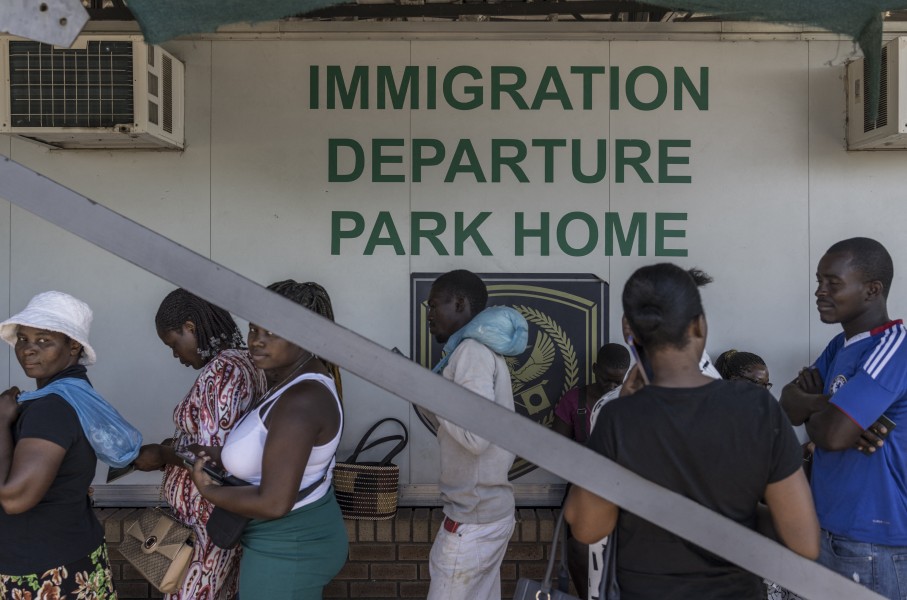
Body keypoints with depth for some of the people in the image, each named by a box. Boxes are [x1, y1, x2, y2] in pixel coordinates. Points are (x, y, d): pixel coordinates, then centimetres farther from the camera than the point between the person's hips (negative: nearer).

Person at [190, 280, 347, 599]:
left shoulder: (300, 400, -28)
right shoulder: (301, 378, 2)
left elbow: (273, 503, -29)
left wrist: (208, 490, -14)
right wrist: (224, 455, 4)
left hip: (288, 550, -10)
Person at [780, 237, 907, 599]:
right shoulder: (840, 345, 8)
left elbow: (833, 434, -27)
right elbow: (788, 405, 5)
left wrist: (811, 406, -6)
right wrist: (827, 405, -15)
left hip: (871, 539, -8)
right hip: (829, 525, 8)